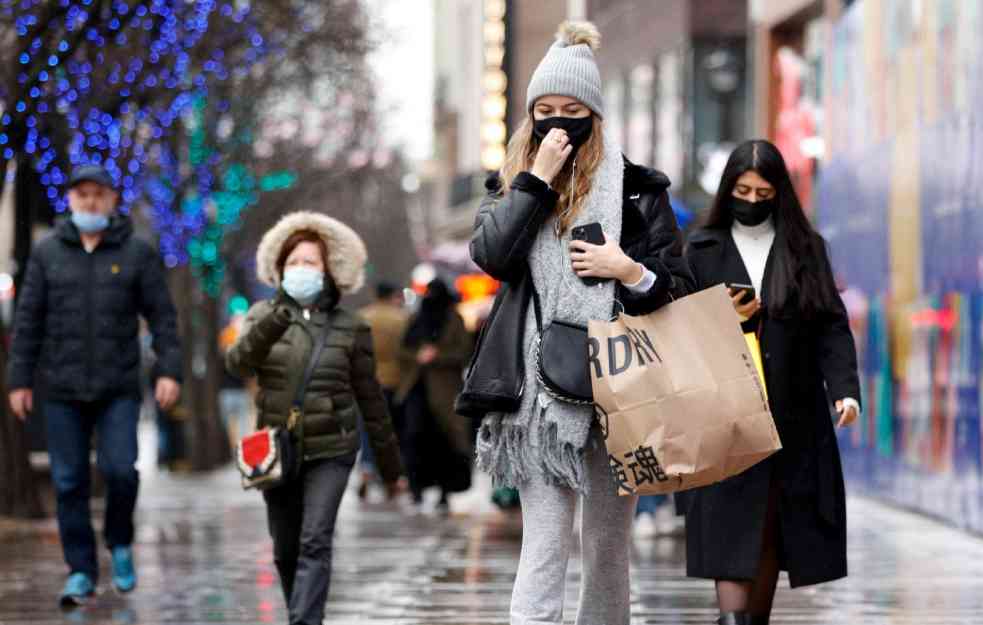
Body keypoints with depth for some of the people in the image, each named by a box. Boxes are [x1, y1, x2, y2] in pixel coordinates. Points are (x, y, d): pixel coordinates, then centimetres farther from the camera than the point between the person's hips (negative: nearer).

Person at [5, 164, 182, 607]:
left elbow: (162, 316, 0)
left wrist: (169, 370, -10)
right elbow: (27, 321, 6)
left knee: (119, 470, -13)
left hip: (118, 388, -1)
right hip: (61, 390, 1)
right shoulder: (48, 253, 4)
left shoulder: (137, 253, 1)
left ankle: (120, 545, 14)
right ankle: (81, 573, 10)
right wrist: (19, 380, 2)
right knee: (70, 483, 2)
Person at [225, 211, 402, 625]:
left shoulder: (350, 328, 0)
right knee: (285, 550, 10)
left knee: (315, 543, -15)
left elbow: (369, 396, 7)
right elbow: (237, 363, -16)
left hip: (330, 451, -2)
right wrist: (267, 329, -36)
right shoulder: (264, 315, 2)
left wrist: (387, 454, 11)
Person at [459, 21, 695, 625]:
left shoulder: (638, 189, 6)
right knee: (544, 547, -9)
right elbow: (491, 254, -8)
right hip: (540, 391, 0)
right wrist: (538, 177, -9)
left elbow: (681, 288, 7)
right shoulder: (513, 183, 11)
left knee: (609, 548, 9)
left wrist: (631, 273, -13)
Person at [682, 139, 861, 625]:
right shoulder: (702, 251, 6)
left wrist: (844, 388, -11)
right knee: (732, 531, -12)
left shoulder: (806, 249, 8)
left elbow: (832, 326, 2)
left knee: (773, 530, 7)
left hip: (792, 417, 2)